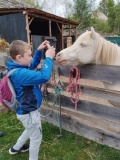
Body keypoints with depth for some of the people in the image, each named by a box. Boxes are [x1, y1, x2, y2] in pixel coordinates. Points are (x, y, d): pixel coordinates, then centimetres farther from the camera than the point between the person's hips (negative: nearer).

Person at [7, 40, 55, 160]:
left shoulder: (18, 69, -2)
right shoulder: (20, 73, -33)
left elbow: (33, 64, 14)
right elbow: (44, 77, -43)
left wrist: (39, 50, 0)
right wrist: (49, 58, -31)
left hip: (25, 110, 10)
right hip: (28, 112, -10)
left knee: (30, 130, 35)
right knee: (36, 138, 14)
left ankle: (16, 148, 56)